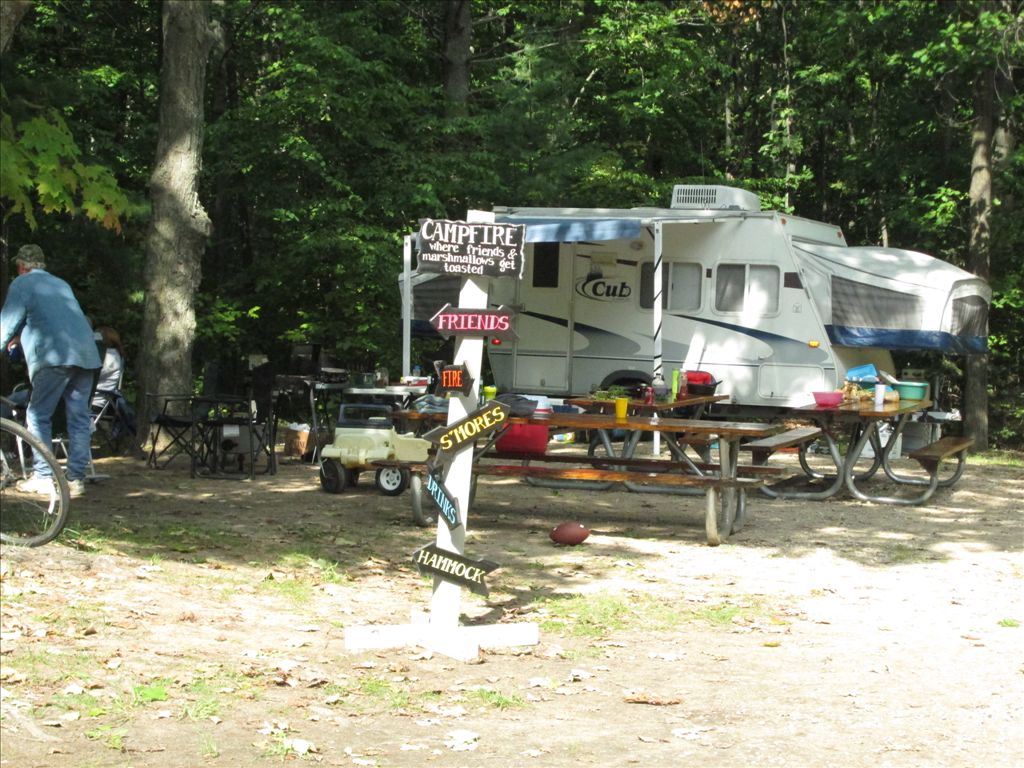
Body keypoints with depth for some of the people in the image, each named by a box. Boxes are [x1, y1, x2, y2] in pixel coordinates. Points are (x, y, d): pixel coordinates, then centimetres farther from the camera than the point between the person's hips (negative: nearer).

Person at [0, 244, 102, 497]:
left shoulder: (22, 284, 7)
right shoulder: (61, 284, 29)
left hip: (55, 356, -6)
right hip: (86, 355, 6)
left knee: (38, 416, 2)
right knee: (79, 418, 7)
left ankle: (43, 478, -2)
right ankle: (76, 478, 5)